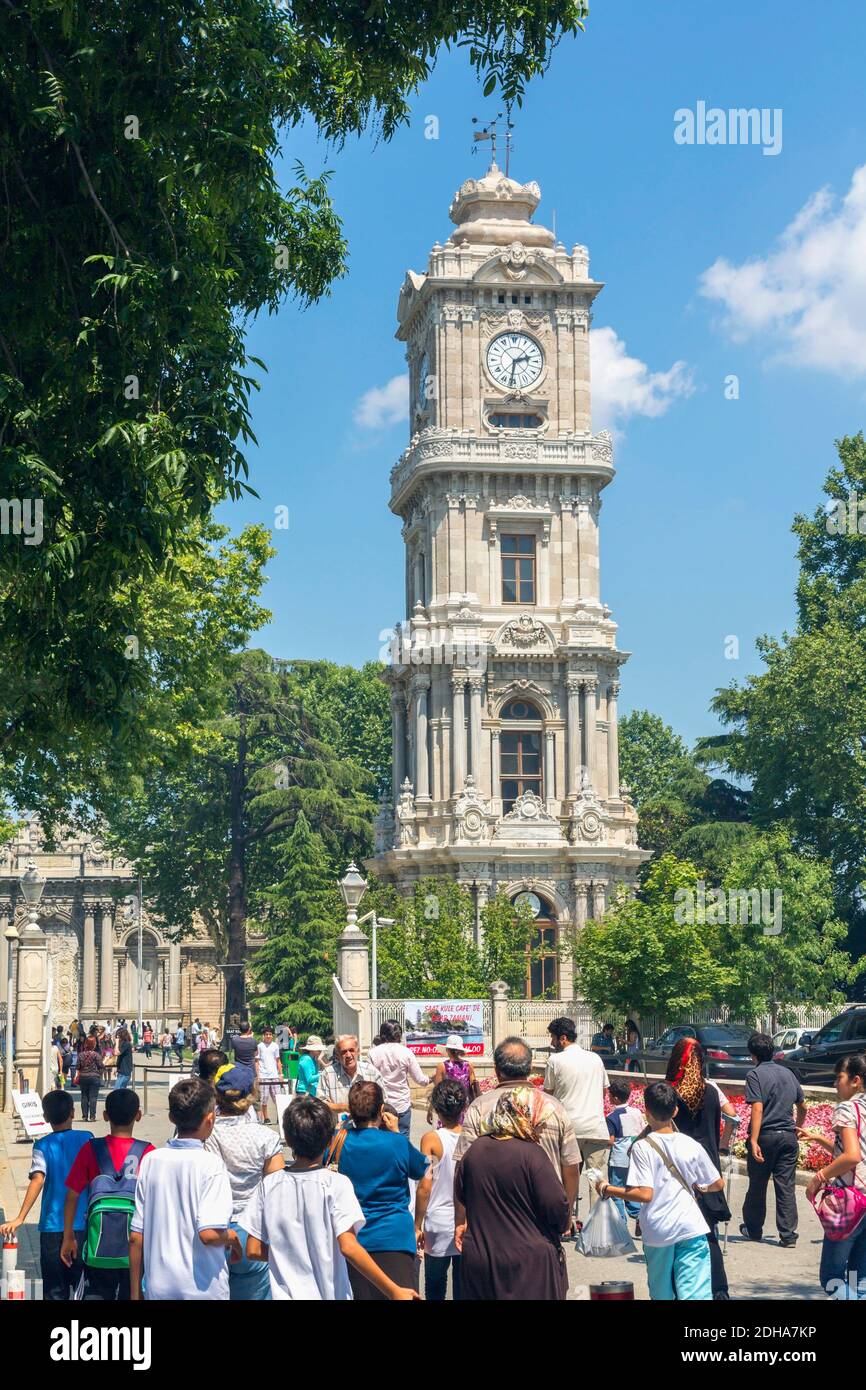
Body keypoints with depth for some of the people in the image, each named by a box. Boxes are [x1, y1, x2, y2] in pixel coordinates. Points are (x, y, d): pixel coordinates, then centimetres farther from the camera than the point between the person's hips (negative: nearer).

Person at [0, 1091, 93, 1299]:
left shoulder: (42, 1146, -3)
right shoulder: (87, 1139, 0)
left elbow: (38, 1180, -16)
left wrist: (20, 1218, -19)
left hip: (52, 1227, -1)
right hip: (83, 1225, 1)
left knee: (55, 1291, 6)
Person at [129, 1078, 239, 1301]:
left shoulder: (151, 1160, 0)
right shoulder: (210, 1165, -14)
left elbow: (136, 1236, 3)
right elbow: (209, 1233, -24)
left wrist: (135, 1292, 12)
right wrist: (231, 1237, -2)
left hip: (157, 1288, 4)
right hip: (204, 1290, -4)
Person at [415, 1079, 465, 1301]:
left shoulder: (431, 1139, -11)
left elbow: (424, 1187, -11)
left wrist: (417, 1226, -1)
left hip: (438, 1225, -2)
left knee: (435, 1290, 14)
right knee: (463, 1289, 10)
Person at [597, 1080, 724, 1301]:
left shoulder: (642, 1147, -8)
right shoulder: (691, 1146, 2)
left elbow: (644, 1194, -15)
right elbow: (718, 1184, 11)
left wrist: (607, 1189, -4)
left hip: (657, 1232, -1)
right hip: (691, 1227, 1)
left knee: (662, 1295, 15)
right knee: (695, 1294, -5)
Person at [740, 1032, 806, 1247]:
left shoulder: (755, 1074, -8)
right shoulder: (788, 1073, 10)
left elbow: (757, 1109, -18)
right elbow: (802, 1107, 17)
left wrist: (753, 1141, -20)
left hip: (765, 1136, -4)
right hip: (788, 1136, 4)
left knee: (757, 1186, 11)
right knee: (787, 1187, 5)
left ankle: (753, 1230, 24)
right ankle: (788, 1234, 1)